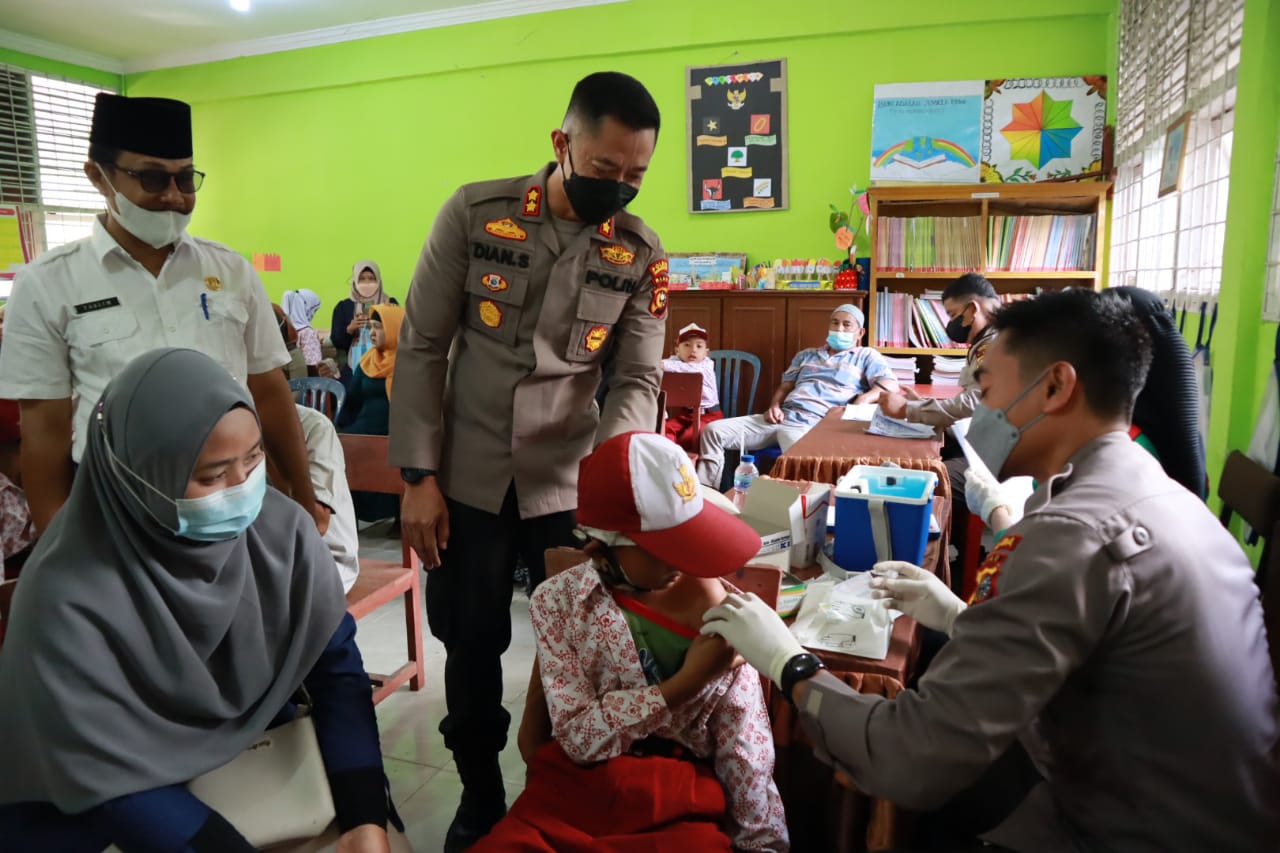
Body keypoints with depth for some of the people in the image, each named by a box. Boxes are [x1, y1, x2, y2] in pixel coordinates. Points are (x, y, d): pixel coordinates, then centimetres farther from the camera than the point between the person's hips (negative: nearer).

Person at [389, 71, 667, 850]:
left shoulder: (642, 255, -3)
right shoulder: (474, 213, -6)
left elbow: (638, 381, -3)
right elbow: (423, 346, -4)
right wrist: (419, 476, -7)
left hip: (571, 485, 1)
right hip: (468, 479, 0)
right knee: (471, 646, 12)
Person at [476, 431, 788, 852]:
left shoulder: (716, 606, -5)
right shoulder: (557, 601, -4)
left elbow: (746, 754, -1)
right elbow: (579, 736, -9)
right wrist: (686, 682, -15)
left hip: (682, 805, 0)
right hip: (573, 792, 1)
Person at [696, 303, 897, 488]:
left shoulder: (867, 356, 13)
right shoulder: (806, 355, 29)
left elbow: (891, 386, -1)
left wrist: (862, 401, -19)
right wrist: (774, 406, 4)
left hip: (812, 425, -5)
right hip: (781, 418, 5)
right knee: (713, 430, -11)